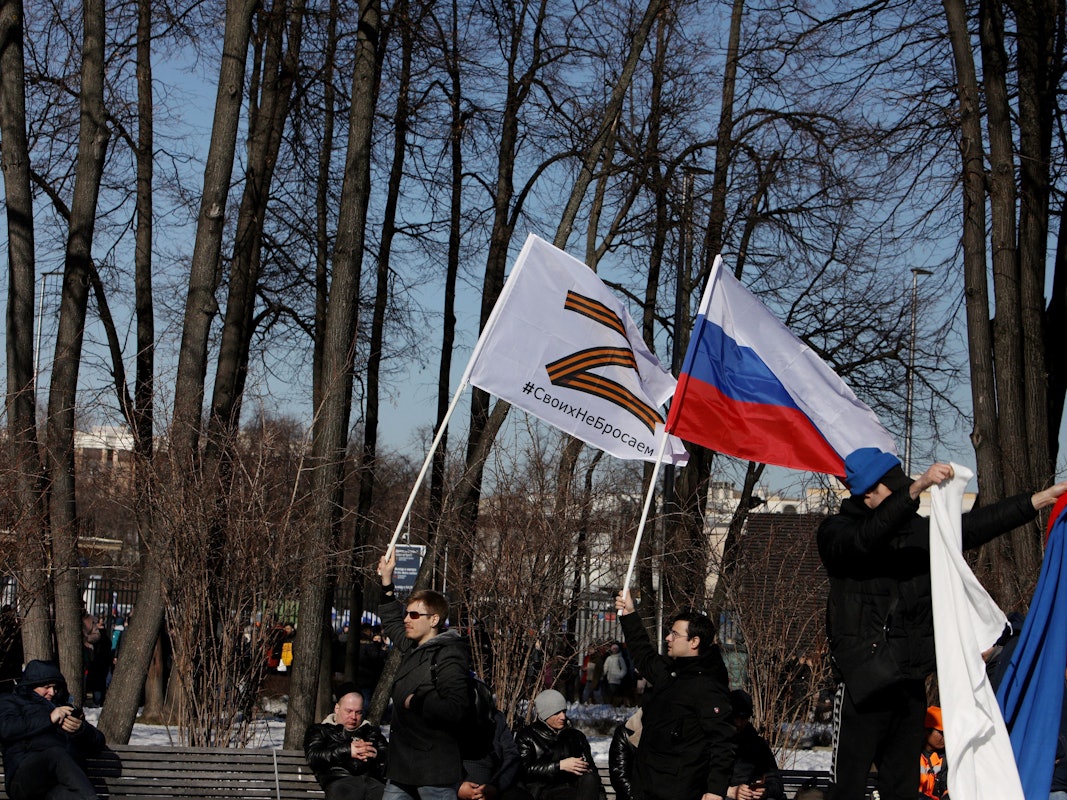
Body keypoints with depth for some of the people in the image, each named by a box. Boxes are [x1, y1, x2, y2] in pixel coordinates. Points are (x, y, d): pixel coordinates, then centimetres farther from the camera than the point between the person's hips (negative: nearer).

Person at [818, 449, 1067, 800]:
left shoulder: (919, 530, 13)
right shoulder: (836, 531, -5)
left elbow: (977, 525, 12)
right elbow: (865, 539, -27)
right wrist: (916, 489, -38)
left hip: (910, 683, 7)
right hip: (864, 682, -7)